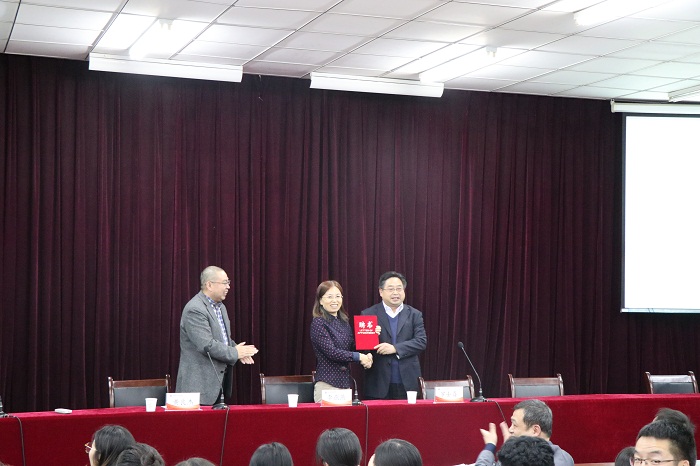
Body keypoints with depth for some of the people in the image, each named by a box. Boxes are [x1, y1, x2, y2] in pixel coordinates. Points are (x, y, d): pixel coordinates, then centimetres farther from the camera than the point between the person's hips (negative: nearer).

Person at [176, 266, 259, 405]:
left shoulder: (220, 307, 15)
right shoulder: (194, 310, -16)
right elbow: (207, 345, -23)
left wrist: (236, 348, 3)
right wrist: (235, 353, -13)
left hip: (220, 378, 9)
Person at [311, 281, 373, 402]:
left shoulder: (344, 322, 14)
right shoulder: (318, 323, -7)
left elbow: (353, 346, 14)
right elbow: (330, 352, -14)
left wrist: (366, 357, -7)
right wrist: (359, 357, -13)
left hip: (346, 382, 6)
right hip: (327, 384, -6)